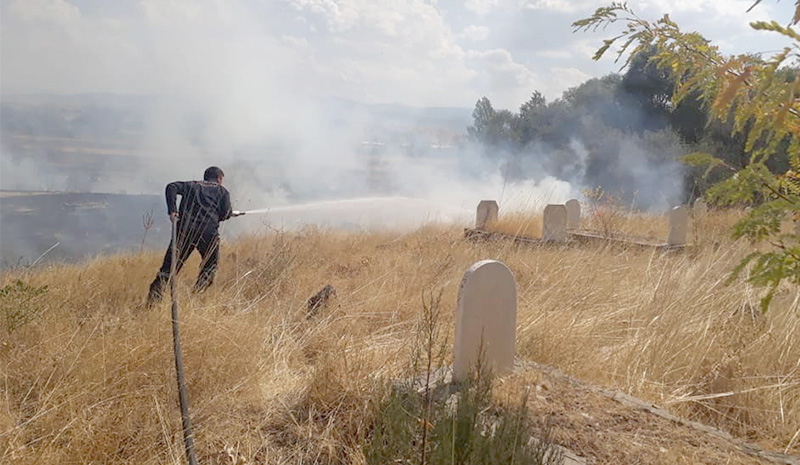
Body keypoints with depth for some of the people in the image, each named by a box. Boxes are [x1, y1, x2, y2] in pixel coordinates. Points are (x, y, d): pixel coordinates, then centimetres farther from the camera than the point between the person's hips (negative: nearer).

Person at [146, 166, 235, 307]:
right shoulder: (222, 191, 16)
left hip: (185, 229, 2)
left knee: (170, 263, 1)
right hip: (208, 231, -2)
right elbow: (225, 214, 4)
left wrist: (172, 210, 0)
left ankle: (155, 294, -11)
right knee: (210, 263, 20)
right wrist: (231, 213, 27)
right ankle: (199, 292, 10)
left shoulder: (191, 185, 23)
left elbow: (172, 187, 6)